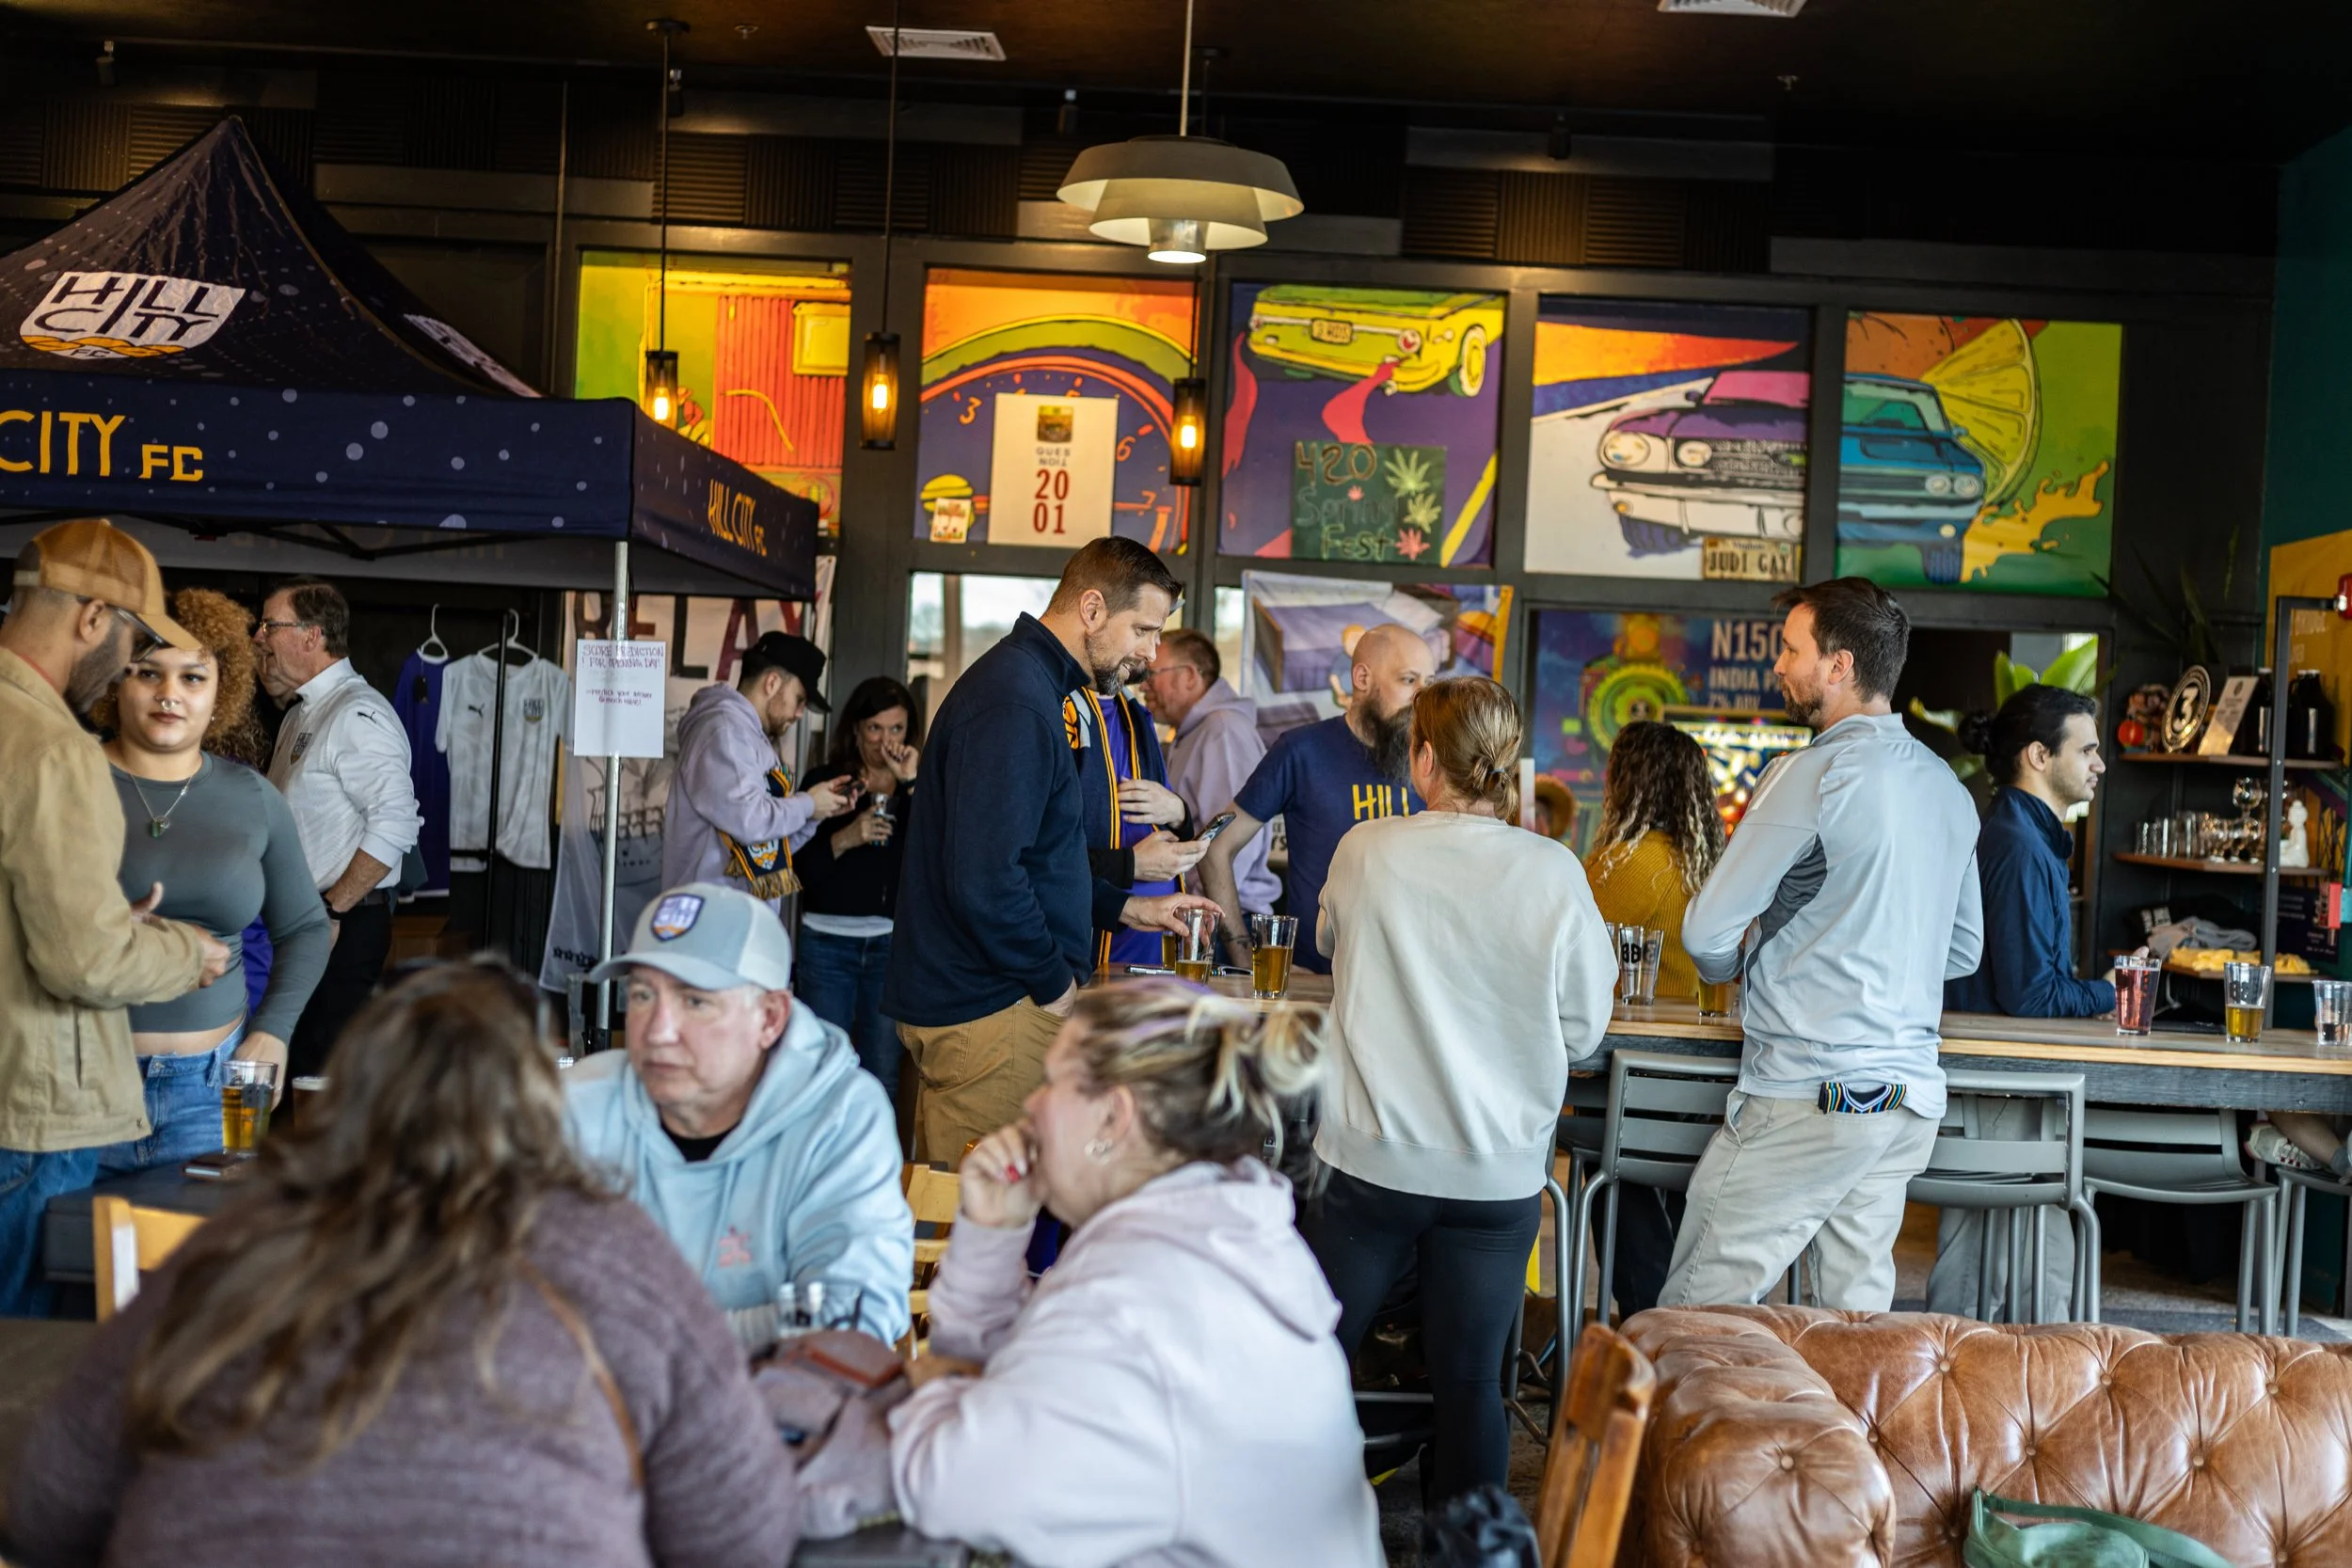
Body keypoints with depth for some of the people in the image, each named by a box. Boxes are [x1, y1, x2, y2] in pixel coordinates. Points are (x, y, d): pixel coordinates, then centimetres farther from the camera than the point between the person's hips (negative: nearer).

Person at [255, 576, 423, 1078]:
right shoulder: (301, 712, 17)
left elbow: (396, 823, -24)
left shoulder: (356, 714, -14)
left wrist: (331, 910, -20)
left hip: (343, 926, -9)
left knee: (326, 1072, -7)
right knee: (295, 1066, 11)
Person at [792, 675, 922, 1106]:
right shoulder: (825, 784, 7)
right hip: (827, 943, 0)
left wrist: (911, 784, -12)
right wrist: (844, 839, -15)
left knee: (882, 1078, 3)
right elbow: (799, 869, 1)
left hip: (892, 943, 0)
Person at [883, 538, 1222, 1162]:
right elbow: (984, 881, -26)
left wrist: (1126, 907, 19)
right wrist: (1054, 983, -14)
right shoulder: (1014, 704, -19)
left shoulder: (1029, 685, 16)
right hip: (991, 1014, -10)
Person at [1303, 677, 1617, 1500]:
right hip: (1498, 1173, 1)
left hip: (1373, 1162, 0)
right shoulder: (1551, 871, -9)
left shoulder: (1364, 851, -7)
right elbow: (1584, 1029, -2)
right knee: (1471, 1379, 10)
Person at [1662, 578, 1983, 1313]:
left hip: (1810, 1098, -8)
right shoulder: (1948, 787, 11)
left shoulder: (1813, 775, -13)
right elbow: (1965, 949, 22)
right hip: (1912, 1095, 8)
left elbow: (1708, 934, -12)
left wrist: (1740, 965, 10)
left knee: (1694, 1312, -2)